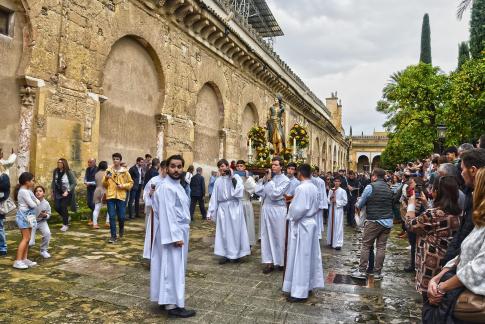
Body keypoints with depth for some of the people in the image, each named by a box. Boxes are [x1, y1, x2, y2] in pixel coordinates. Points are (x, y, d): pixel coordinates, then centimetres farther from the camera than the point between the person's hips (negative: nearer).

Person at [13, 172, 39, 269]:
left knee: (27, 238, 11)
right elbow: (32, 204, -18)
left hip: (28, 216, 10)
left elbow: (36, 201, 14)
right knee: (25, 238, -9)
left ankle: (24, 259, 17)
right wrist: (36, 203, 2)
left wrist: (36, 202, -6)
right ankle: (18, 261, -6)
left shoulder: (27, 190, 13)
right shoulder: (24, 191, -17)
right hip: (24, 216, -10)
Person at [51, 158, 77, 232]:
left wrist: (67, 191, -18)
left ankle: (65, 225, 11)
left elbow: (74, 183, -13)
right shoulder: (55, 171, 1)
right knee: (57, 207, 0)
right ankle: (66, 217, 30)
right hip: (58, 193, 5)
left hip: (66, 193, -5)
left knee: (63, 207, -5)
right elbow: (53, 181, 13)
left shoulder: (68, 172, -14)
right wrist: (53, 191, 10)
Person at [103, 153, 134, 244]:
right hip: (110, 196, 0)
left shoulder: (125, 171, 3)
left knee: (121, 216, 2)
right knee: (112, 217, -1)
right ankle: (113, 236, 8)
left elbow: (131, 183, 8)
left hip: (121, 196, 0)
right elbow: (104, 185, 7)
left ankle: (121, 228, 35)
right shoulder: (109, 170, 4)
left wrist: (123, 186, -9)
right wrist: (106, 179, -13)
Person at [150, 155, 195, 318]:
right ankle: (172, 305, 5)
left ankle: (167, 300, 25)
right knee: (172, 267, -3)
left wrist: (181, 233, 16)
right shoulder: (166, 187, -18)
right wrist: (175, 236, -23)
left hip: (179, 230, 10)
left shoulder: (177, 185, 12)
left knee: (174, 267, 15)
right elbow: (167, 214, -22)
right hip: (172, 232, -10)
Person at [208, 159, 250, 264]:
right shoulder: (218, 181, 8)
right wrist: (211, 211, 6)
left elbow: (239, 190, -17)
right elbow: (214, 197, 8)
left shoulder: (236, 177, -1)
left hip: (234, 207, -3)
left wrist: (233, 178, -16)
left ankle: (236, 254, 15)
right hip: (222, 208, 3)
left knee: (235, 230, 3)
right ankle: (226, 254, 16)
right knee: (223, 231, 6)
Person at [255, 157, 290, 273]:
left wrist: (269, 180, -13)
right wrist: (264, 179, -6)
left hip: (278, 210, -4)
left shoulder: (285, 180, -7)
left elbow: (275, 194, -18)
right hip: (266, 209, 4)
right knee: (267, 235, 6)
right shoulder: (267, 176, 7)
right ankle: (269, 262, 15)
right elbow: (258, 191, 2)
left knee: (278, 236, 6)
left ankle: (280, 261, 22)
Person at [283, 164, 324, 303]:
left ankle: (299, 292, 4)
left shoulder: (301, 188, -21)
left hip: (301, 226, -9)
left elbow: (298, 209, -24)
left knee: (300, 258, -2)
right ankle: (309, 284, 29)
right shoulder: (314, 188, 6)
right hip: (311, 223, 9)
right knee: (310, 256, 16)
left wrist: (292, 217, -8)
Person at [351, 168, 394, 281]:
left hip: (374, 221, -5)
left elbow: (360, 204, -2)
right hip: (388, 221, 6)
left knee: (366, 245, 3)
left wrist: (357, 205, 20)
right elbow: (391, 204, 19)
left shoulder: (370, 187, -8)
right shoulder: (389, 188, 10)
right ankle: (377, 273, 13)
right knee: (381, 247, 8)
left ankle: (362, 271, 5)